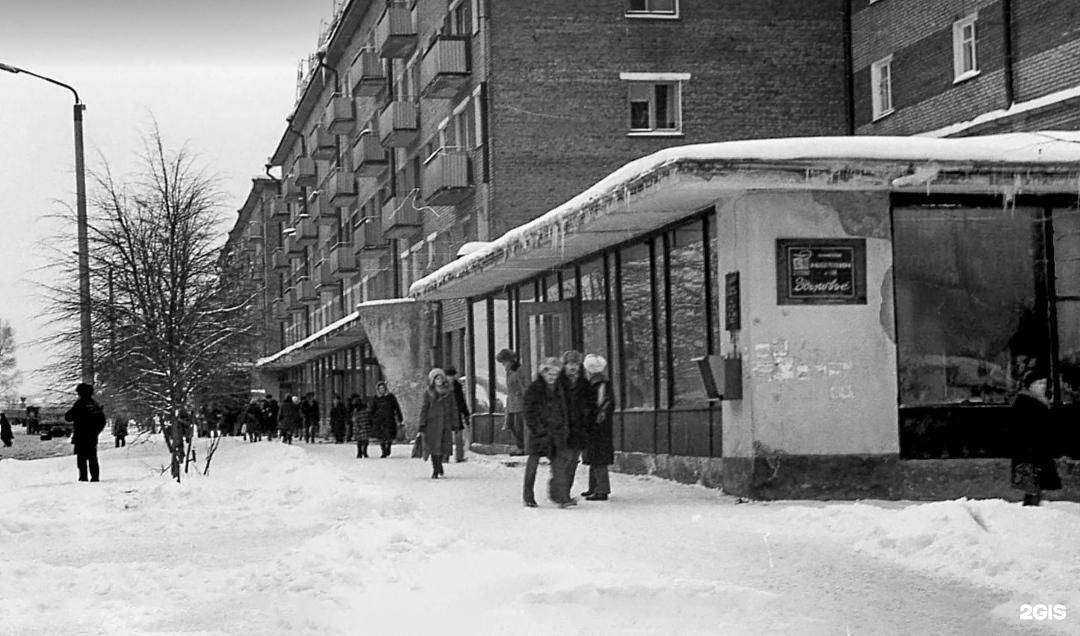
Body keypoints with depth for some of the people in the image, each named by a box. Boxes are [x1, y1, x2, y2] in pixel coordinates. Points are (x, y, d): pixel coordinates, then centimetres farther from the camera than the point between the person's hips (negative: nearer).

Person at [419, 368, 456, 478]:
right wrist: (422, 424, -2)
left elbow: (454, 408, 10)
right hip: (432, 423, -1)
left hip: (445, 423, 1)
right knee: (433, 445, -4)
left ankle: (439, 463, 22)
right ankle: (435, 469, 5)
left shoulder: (449, 392, 8)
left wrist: (455, 423, 5)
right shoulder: (428, 393, 5)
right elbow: (424, 408, 5)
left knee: (443, 446, -5)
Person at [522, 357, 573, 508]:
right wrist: (537, 429, -15)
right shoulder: (533, 389, -7)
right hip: (538, 431, -5)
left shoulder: (559, 388, 12)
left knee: (559, 460, -7)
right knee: (533, 461, 5)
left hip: (556, 430, 5)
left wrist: (563, 426, 11)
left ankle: (560, 496, -7)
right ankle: (528, 497, 16)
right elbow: (530, 412, -9)